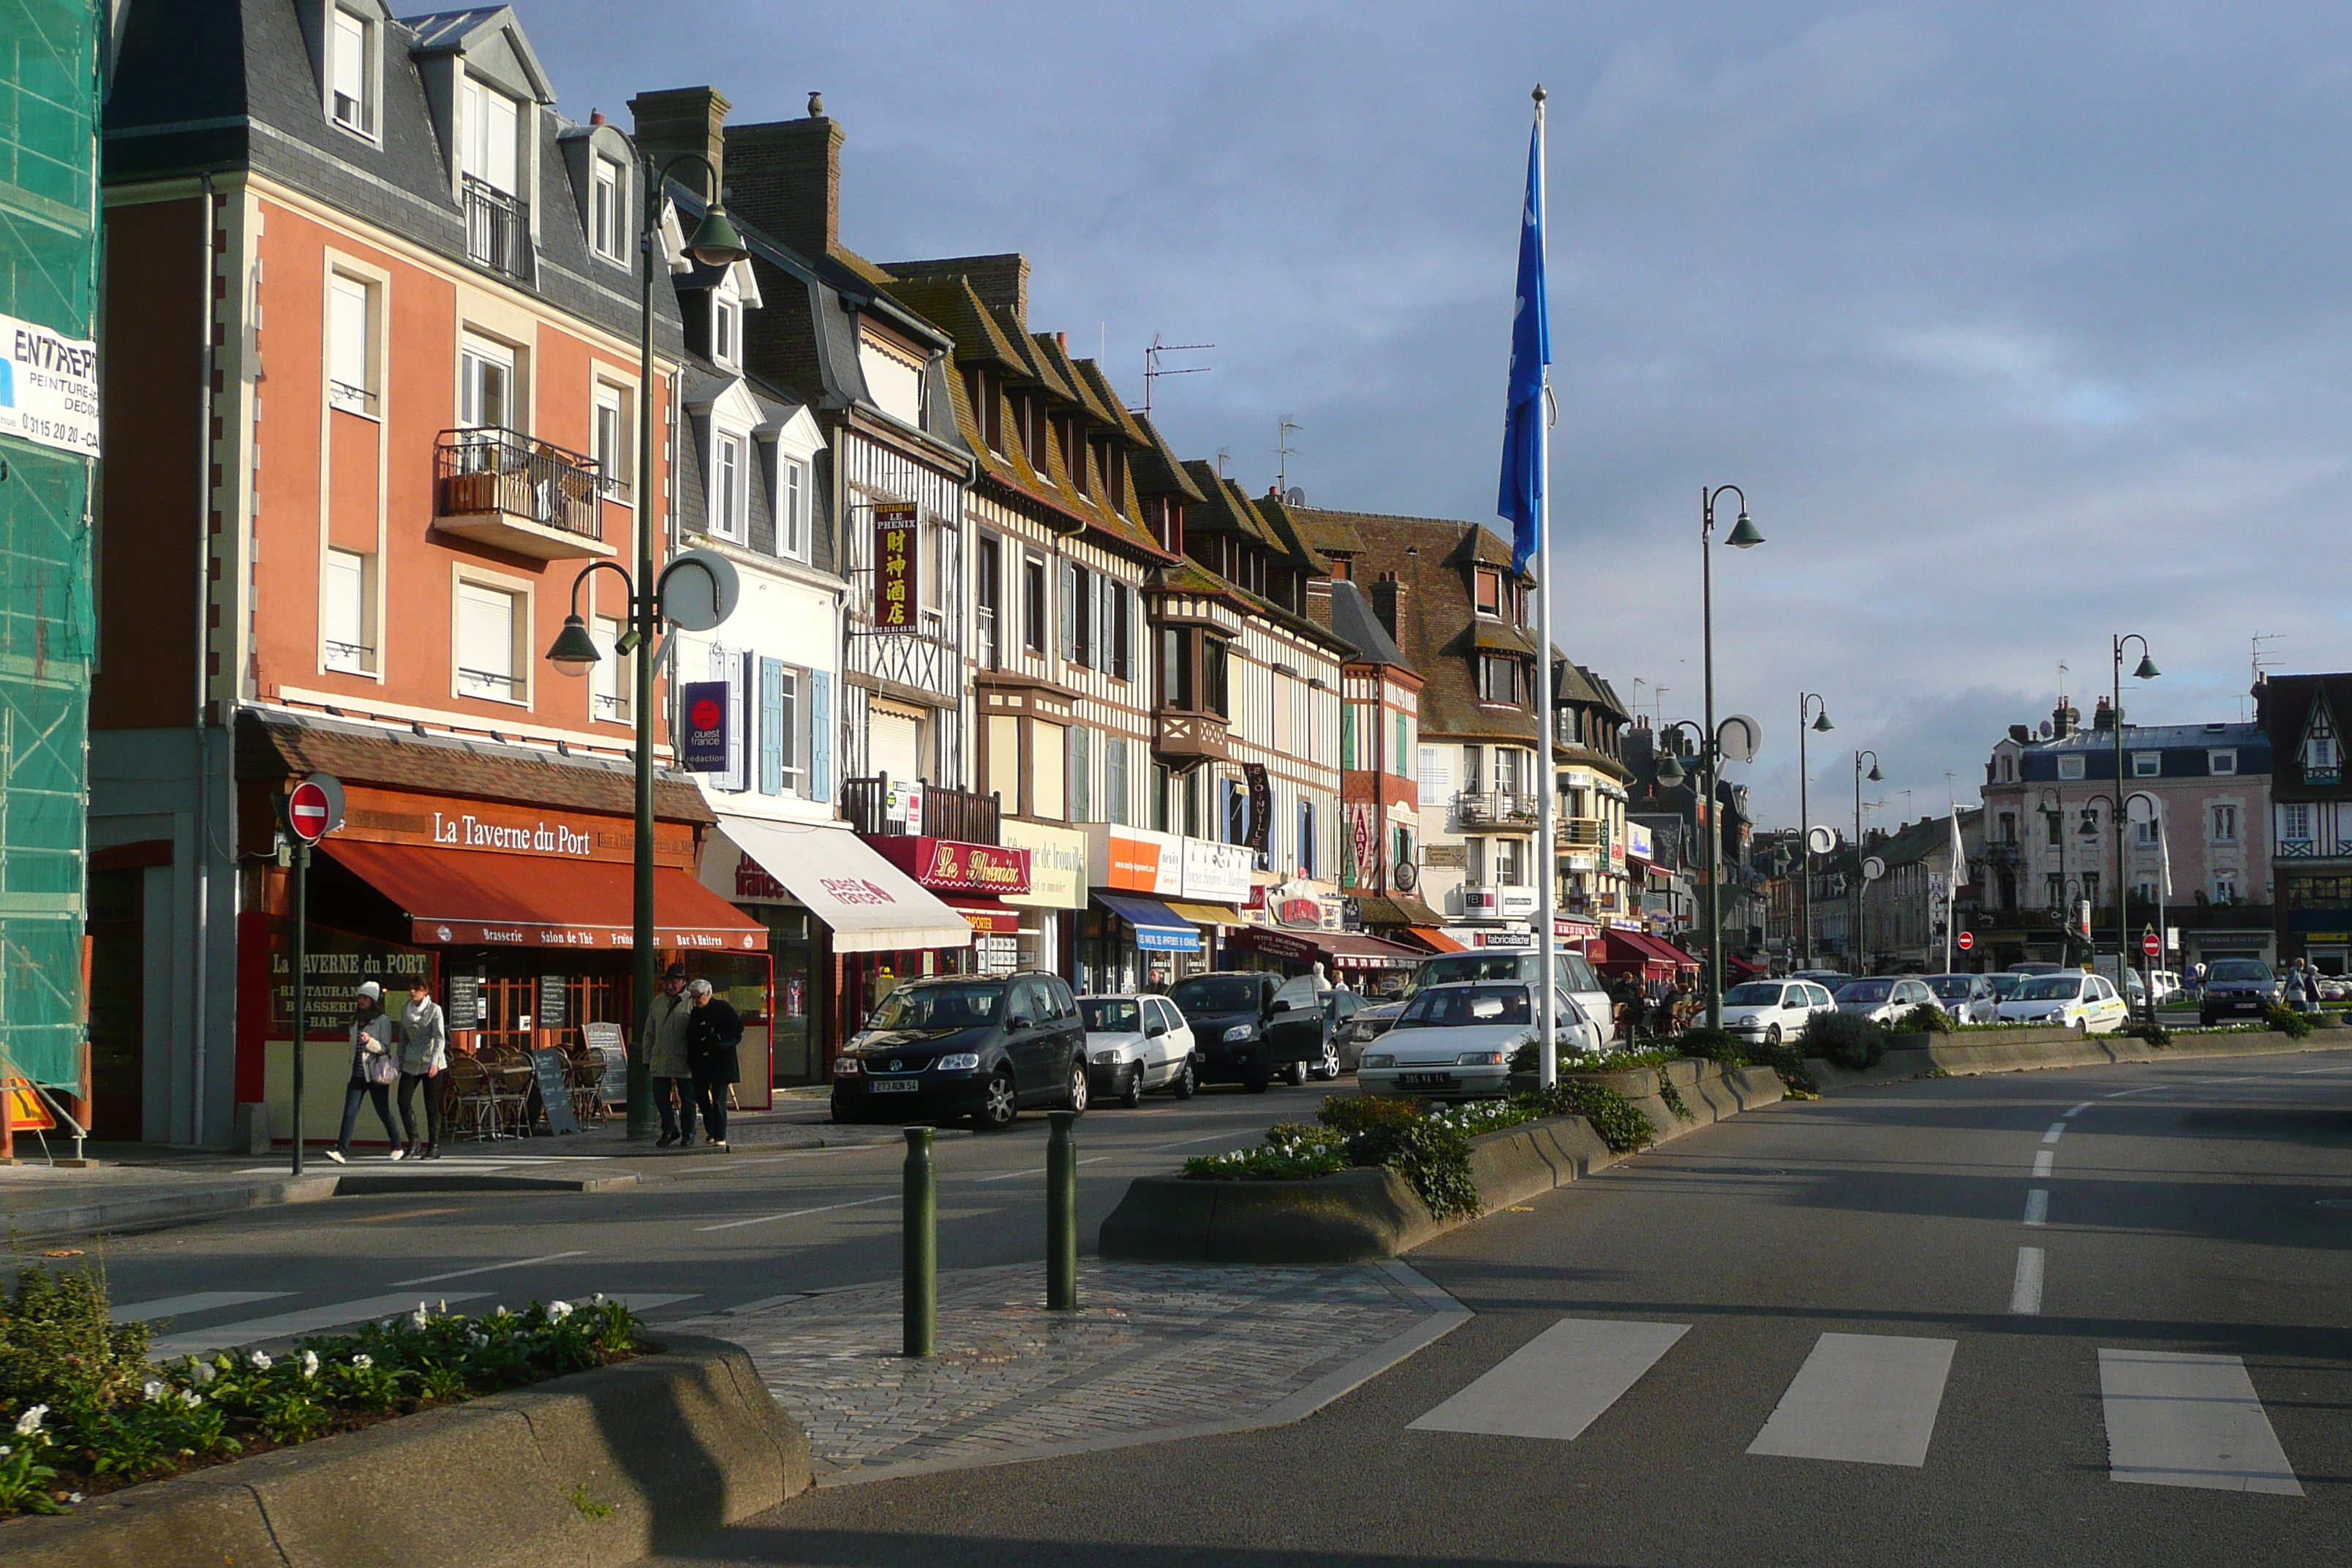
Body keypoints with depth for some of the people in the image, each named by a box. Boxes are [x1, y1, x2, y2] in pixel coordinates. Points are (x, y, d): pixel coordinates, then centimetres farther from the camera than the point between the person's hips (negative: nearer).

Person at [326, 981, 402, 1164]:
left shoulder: (383, 1021, -4)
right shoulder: (356, 1022, 15)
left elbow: (385, 1048, -10)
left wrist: (369, 1041, -26)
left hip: (376, 1075, -5)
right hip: (357, 1074, 5)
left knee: (384, 1113, 5)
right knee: (349, 1112, -8)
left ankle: (397, 1147, 22)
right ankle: (342, 1151, -15)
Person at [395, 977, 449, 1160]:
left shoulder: (434, 1010, -4)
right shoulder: (405, 1010, 12)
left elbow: (440, 1038, -11)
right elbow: (403, 1038, 18)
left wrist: (434, 1062, -21)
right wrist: (400, 1061, 12)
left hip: (430, 1063, -5)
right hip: (411, 1063, 5)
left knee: (432, 1106, -2)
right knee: (404, 1101, -8)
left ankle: (434, 1147, 5)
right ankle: (414, 1142, 1)